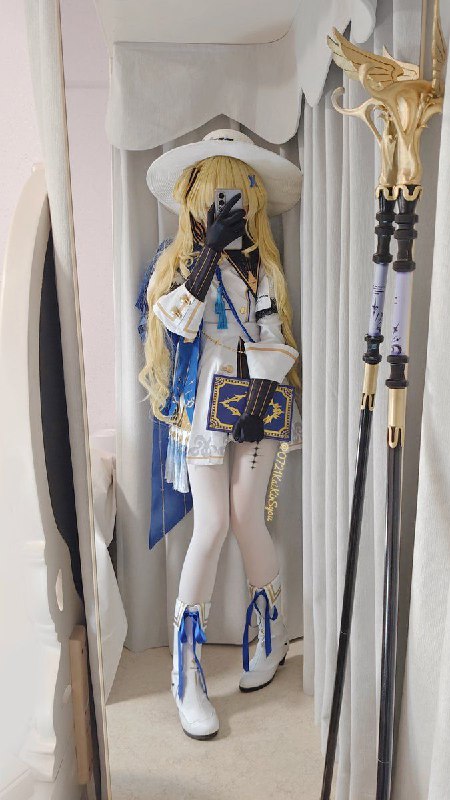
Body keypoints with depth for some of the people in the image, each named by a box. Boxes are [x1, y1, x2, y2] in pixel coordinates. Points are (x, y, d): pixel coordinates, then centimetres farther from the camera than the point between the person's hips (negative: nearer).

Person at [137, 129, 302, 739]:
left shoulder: (262, 263, 9)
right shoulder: (176, 257, 5)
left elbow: (274, 338, 2)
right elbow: (175, 320, -15)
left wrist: (260, 402, -9)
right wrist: (210, 249, -19)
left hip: (255, 402, 1)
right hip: (201, 406, -1)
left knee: (246, 520, -3)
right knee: (211, 527, -8)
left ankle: (273, 633, 25)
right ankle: (188, 675, 6)